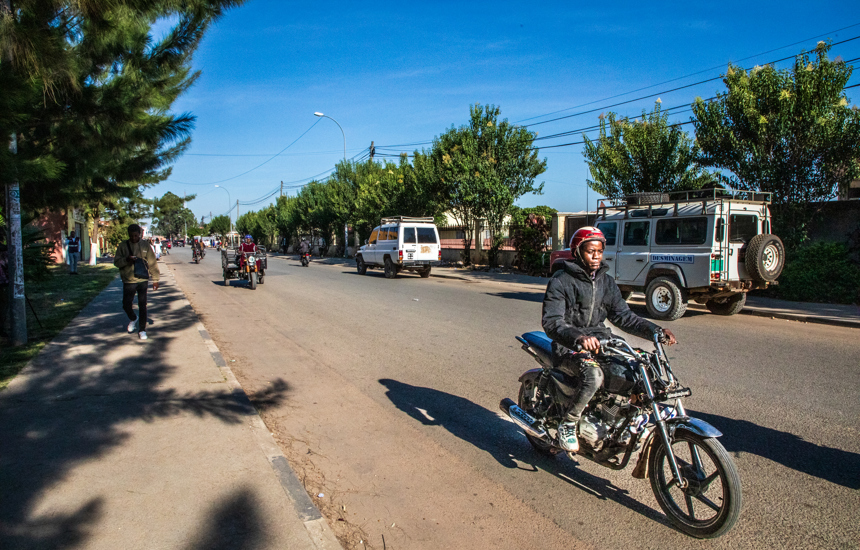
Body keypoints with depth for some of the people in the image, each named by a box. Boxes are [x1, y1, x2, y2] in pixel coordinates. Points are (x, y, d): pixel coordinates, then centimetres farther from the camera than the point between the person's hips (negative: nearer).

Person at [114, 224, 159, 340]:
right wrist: (127, 259, -18)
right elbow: (116, 262, 3)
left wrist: (155, 279, 3)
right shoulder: (123, 245, 3)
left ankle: (142, 329, 14)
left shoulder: (145, 245, 4)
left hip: (143, 280, 0)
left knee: (142, 306, 2)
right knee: (126, 305, 4)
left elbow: (152, 263, 5)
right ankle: (133, 319, 36)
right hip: (128, 281, 1)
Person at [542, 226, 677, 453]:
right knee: (594, 375, -34)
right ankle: (567, 425, -12)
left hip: (600, 341, 7)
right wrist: (579, 338, -38)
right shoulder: (561, 281, -9)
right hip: (568, 347, -6)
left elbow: (623, 316, 10)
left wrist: (655, 330, -5)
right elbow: (551, 321, -19)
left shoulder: (606, 281, 13)